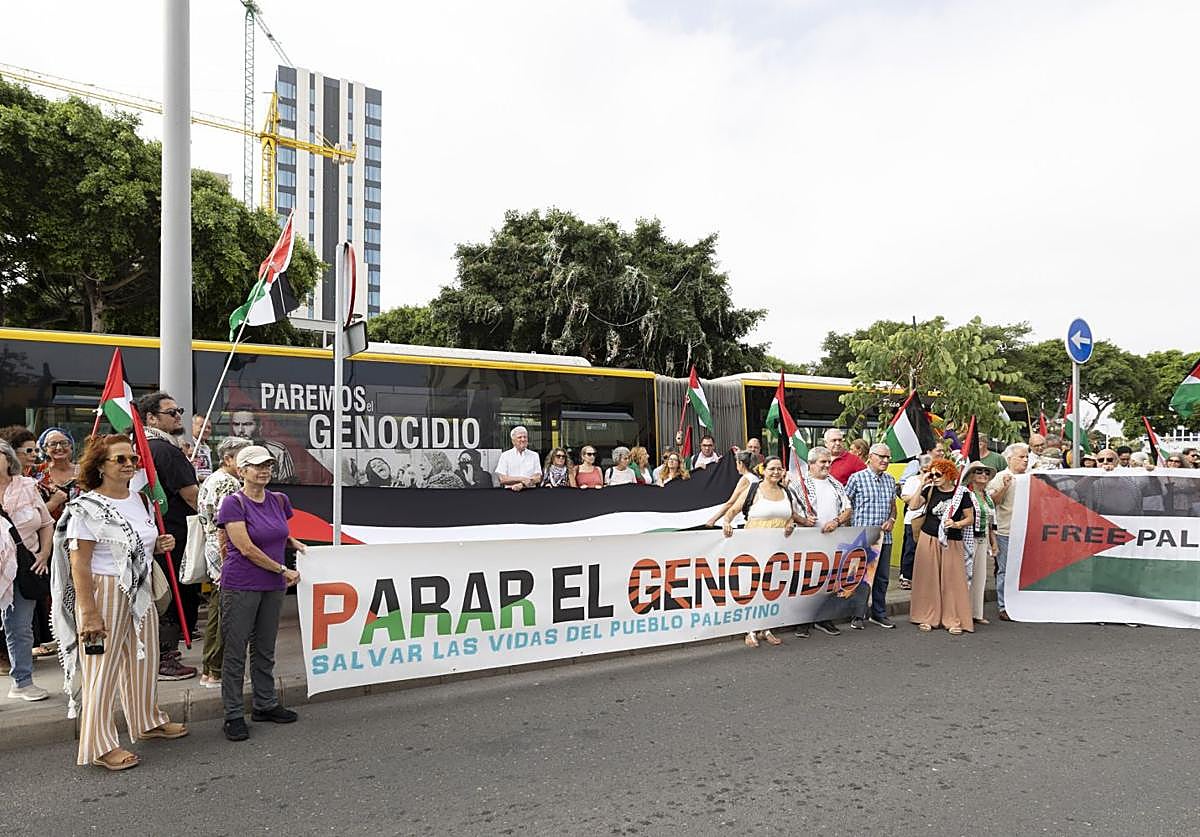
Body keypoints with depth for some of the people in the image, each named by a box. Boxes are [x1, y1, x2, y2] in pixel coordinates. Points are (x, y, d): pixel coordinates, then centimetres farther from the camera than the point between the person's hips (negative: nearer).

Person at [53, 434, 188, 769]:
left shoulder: (139, 499, 8)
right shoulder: (88, 507, -14)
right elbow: (79, 563, -18)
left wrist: (160, 545, 1)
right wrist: (88, 612, -22)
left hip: (140, 593, 8)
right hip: (104, 593, -8)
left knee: (144, 658, 18)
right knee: (103, 667, 1)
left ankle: (148, 720, 37)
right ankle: (101, 746, 12)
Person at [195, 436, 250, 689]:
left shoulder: (210, 479, 17)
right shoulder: (229, 483, -16)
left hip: (212, 553, 11)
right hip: (228, 554, -11)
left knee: (216, 610, 17)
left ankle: (208, 669, 26)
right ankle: (217, 672, 2)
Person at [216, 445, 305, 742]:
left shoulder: (279, 501, 7)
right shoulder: (234, 503, -12)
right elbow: (246, 548, -17)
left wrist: (293, 542, 3)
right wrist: (283, 570, -14)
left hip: (273, 587, 6)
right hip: (241, 586, -6)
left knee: (265, 649, 16)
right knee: (235, 651, 3)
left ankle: (265, 704, 28)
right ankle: (234, 715, 12)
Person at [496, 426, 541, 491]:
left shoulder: (534, 456, 13)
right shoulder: (505, 455, 8)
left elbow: (538, 478, 4)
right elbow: (502, 479, -1)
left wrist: (521, 484, -12)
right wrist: (521, 479, -10)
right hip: (510, 491, -1)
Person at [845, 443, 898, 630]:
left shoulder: (890, 480, 12)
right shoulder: (857, 478, -6)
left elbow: (893, 505, 21)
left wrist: (891, 519, 2)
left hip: (884, 536, 6)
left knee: (882, 577, 12)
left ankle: (879, 613, 24)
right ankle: (858, 615, 8)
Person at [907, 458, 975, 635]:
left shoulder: (961, 493, 0)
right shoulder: (930, 490, 5)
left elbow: (970, 519, 2)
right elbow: (914, 506, -8)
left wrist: (956, 524, -16)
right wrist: (922, 484, -9)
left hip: (952, 543, -2)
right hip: (928, 539, 2)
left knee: (952, 580, -2)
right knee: (928, 579, 5)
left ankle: (954, 620, 6)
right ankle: (927, 617, 14)